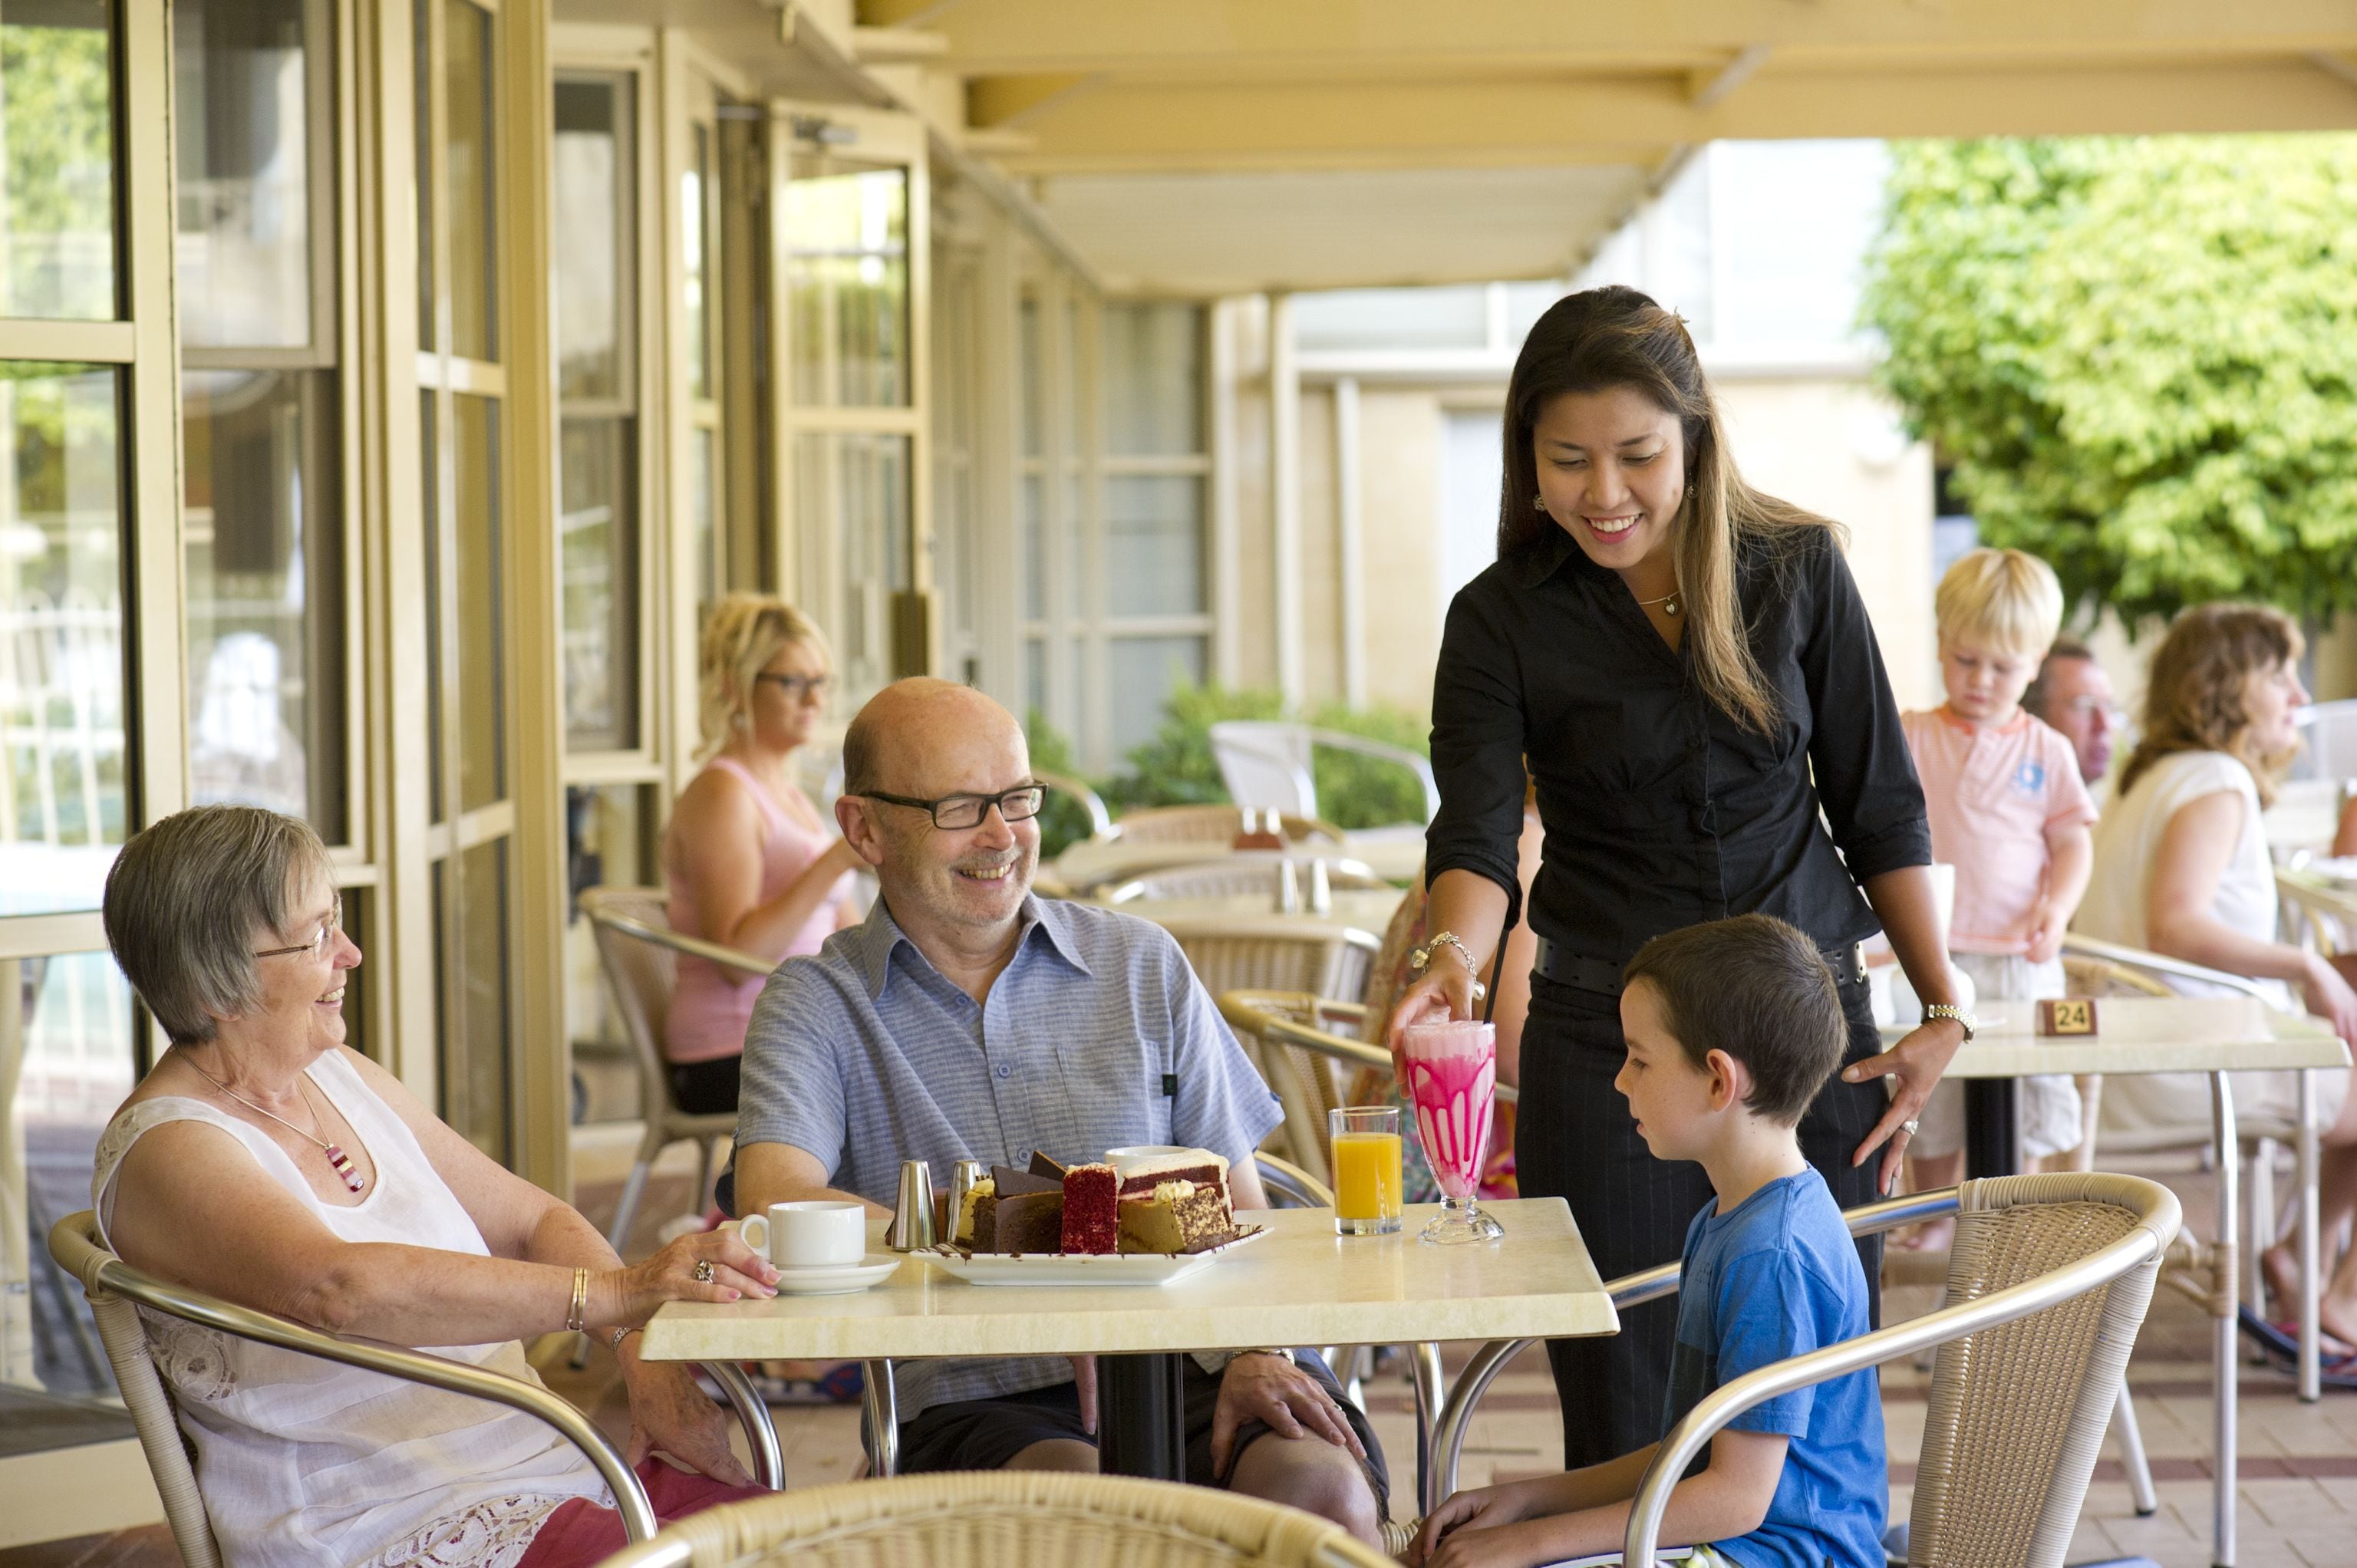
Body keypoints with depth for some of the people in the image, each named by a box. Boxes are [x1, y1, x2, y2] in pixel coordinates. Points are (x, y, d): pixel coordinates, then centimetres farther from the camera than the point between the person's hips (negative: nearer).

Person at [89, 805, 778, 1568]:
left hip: (547, 1466, 8)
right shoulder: (166, 1152, -11)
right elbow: (337, 1287, -29)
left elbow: (531, 1219, 17)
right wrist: (613, 1292, -31)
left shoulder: (340, 1076, 15)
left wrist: (644, 1350, -2)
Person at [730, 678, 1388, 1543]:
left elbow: (1241, 1211, 15)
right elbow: (773, 1207, -12)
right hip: (981, 1401, -3)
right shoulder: (817, 1006, 7)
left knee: (1321, 1489, -30)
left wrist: (1260, 1353, -7)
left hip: (1192, 1366, 3)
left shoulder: (1141, 964, 16)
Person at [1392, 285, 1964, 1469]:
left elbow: (1878, 804, 7)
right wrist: (1453, 952, -36)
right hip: (1603, 1044, -1)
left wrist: (1942, 1012, 4)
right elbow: (1478, 831, -15)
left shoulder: (1797, 569, 1)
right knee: (1624, 1422, -1)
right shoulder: (1503, 619, -2)